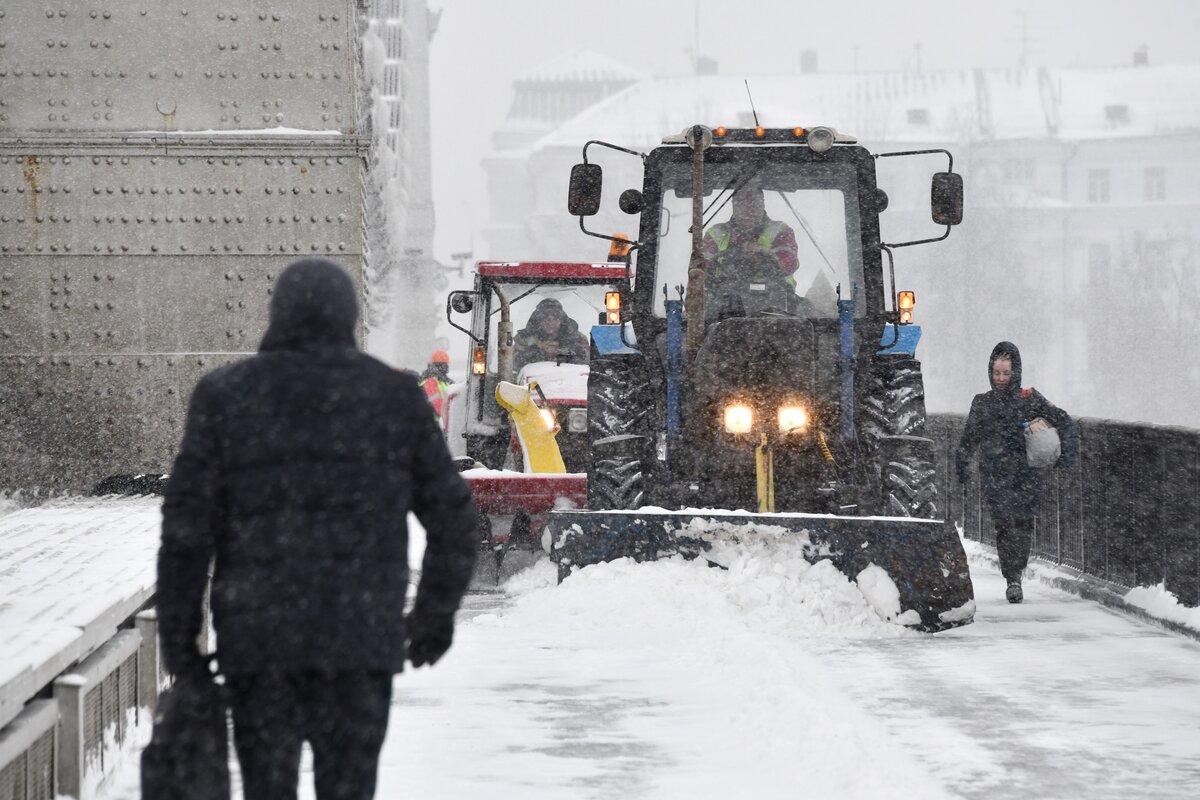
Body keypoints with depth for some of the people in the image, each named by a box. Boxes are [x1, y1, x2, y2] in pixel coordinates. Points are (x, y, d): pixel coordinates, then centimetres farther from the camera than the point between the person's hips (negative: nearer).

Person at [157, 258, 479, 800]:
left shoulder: (225, 395, 2)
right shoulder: (395, 396, 4)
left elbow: (187, 528, -3)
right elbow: (452, 516, 5)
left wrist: (179, 644, 1)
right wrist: (437, 611, 19)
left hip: (256, 635, 0)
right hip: (361, 634, 0)